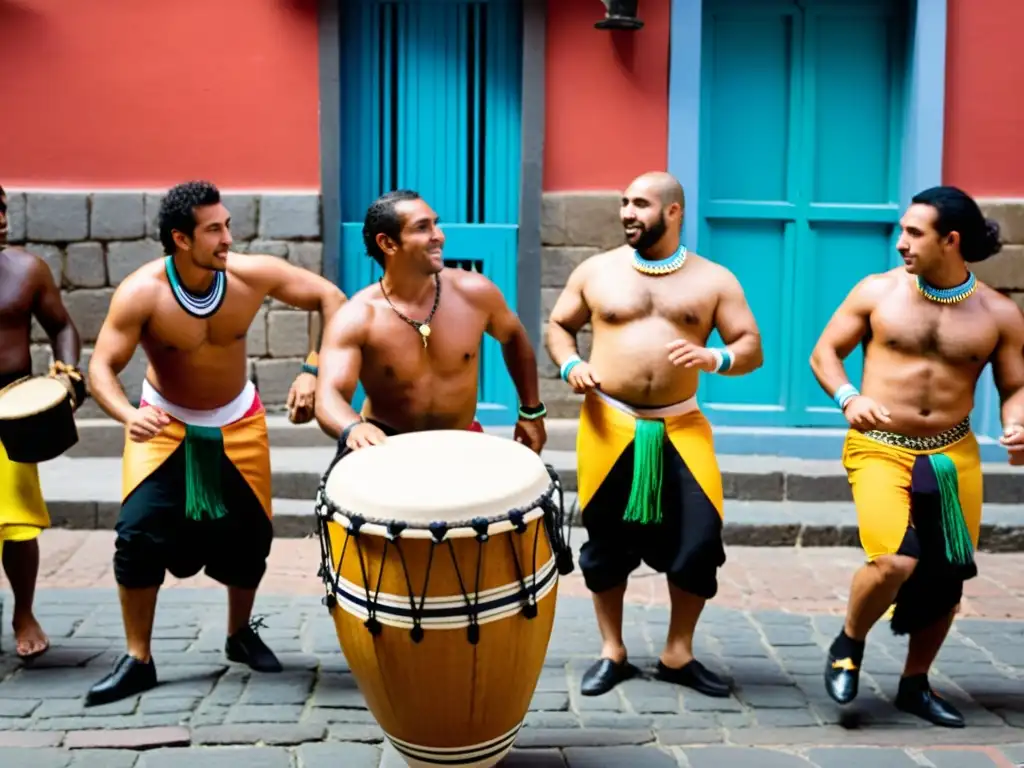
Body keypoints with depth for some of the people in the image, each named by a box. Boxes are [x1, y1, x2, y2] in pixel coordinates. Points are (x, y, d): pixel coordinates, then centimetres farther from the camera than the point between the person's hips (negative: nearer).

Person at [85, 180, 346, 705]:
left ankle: (240, 633, 35)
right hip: (164, 426, -2)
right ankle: (138, 660, 2)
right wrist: (129, 415, -45)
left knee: (248, 535, 6)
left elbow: (327, 297, -9)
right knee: (138, 532, -16)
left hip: (236, 424, 2)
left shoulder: (252, 273, -20)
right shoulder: (141, 292, -25)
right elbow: (101, 367, -23)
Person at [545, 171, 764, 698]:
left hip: (680, 428, 0)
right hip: (609, 425, 0)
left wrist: (713, 359, -16)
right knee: (606, 541, 7)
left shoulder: (714, 279, 4)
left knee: (698, 539, -4)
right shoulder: (596, 271, 5)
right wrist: (570, 365, -6)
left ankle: (678, 655, 16)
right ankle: (612, 654, 24)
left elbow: (752, 348, 5)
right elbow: (558, 326, 14)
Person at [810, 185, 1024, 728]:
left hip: (954, 456, 3)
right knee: (895, 561, -23)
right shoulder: (878, 291, -3)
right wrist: (848, 398, -16)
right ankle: (848, 646, 8)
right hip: (880, 449, -3)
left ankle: (915, 685, 31)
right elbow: (825, 351, 3)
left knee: (945, 577, 9)